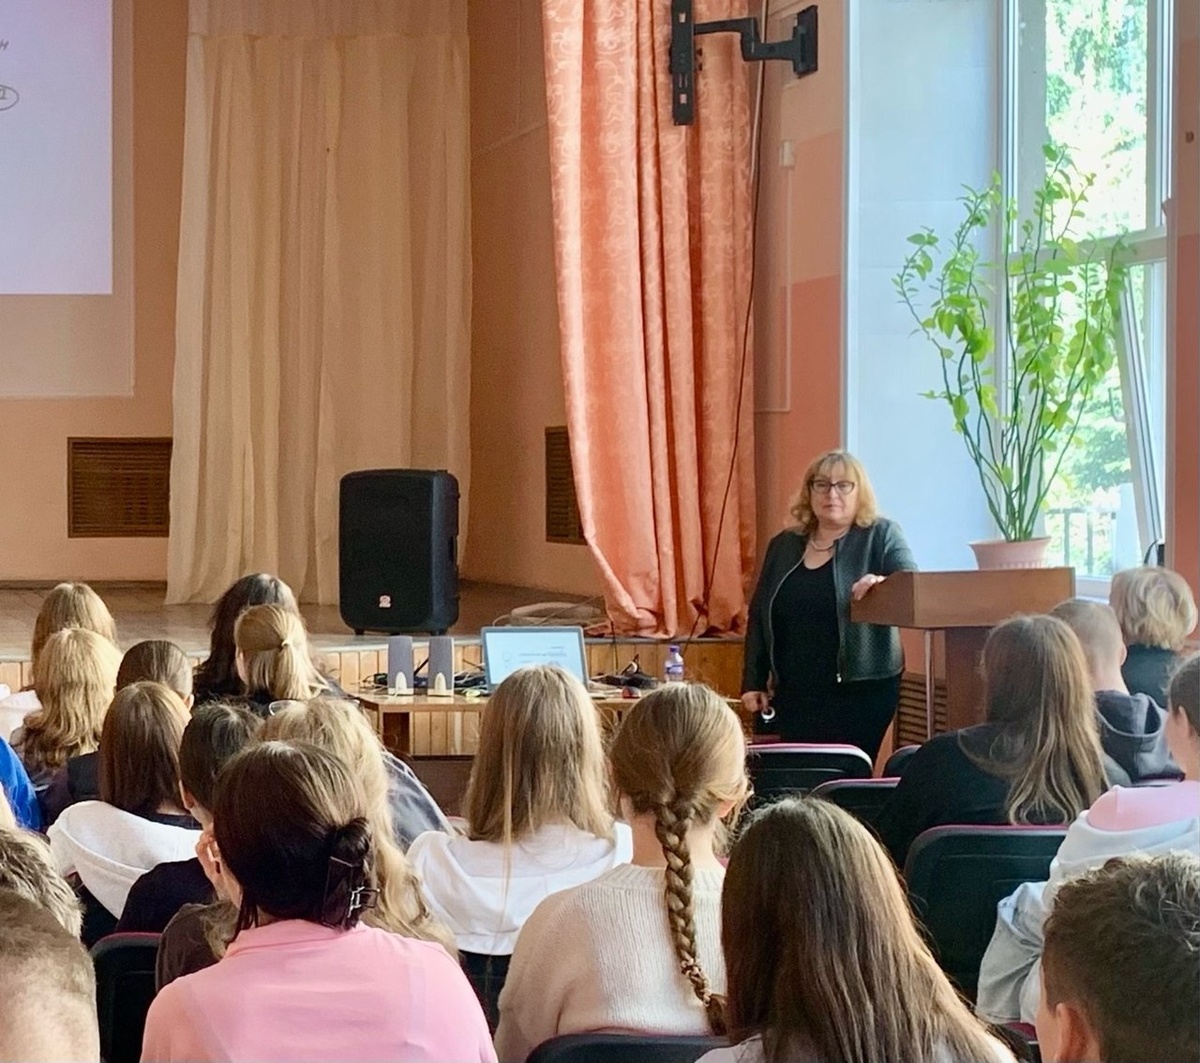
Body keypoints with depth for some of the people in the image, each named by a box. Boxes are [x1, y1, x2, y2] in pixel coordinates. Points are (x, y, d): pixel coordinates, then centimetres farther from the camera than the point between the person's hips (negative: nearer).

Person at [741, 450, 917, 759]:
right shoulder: (783, 545, 13)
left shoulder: (882, 535, 2)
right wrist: (753, 683, 10)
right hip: (794, 693, 4)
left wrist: (884, 584, -34)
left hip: (861, 690, -4)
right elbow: (758, 617, 16)